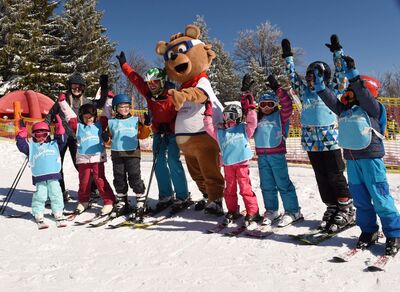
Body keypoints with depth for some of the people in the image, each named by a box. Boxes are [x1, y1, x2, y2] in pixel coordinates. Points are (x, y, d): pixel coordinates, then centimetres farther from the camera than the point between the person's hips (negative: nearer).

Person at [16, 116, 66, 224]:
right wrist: (22, 132, 0)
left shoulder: (54, 144, 16)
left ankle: (58, 212, 19)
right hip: (39, 177, -1)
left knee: (56, 194, 6)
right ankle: (38, 214, 16)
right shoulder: (31, 146, 12)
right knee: (40, 195, 0)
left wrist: (59, 127, 3)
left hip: (53, 175, 1)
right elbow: (21, 145, 2)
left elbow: (62, 140, 10)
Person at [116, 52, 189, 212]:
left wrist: (169, 128, -25)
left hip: (172, 132, -6)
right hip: (158, 132, 6)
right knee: (159, 163, 1)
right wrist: (123, 64, 15)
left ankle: (183, 196, -3)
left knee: (173, 162, -13)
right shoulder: (148, 93, 0)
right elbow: (135, 78, 9)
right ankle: (165, 196, 8)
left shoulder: (172, 95, -18)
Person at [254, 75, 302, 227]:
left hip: (277, 154, -5)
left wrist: (277, 88, -13)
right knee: (267, 185, 11)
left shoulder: (280, 116, 5)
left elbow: (287, 104, -9)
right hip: (262, 155, 5)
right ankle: (271, 211, 23)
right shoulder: (258, 118, 18)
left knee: (283, 183, -2)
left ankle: (292, 211, 9)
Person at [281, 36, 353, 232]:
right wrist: (288, 57, 20)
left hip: (330, 141, -4)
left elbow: (340, 73, 2)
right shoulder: (305, 92, 14)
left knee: (335, 176, -1)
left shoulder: (332, 90, 5)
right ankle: (331, 208, 21)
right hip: (311, 142, 4)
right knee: (321, 178, 9)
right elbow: (293, 76, 19)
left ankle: (346, 209, 12)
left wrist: (337, 51, 3)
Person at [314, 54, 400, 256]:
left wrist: (352, 72, -21)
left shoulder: (372, 107, -1)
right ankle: (368, 231, 24)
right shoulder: (344, 110, 14)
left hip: (371, 157, -6)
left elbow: (363, 93, -17)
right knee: (360, 198, 11)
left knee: (380, 198, -3)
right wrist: (319, 80, 7)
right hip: (351, 158, 6)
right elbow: (328, 98, 12)